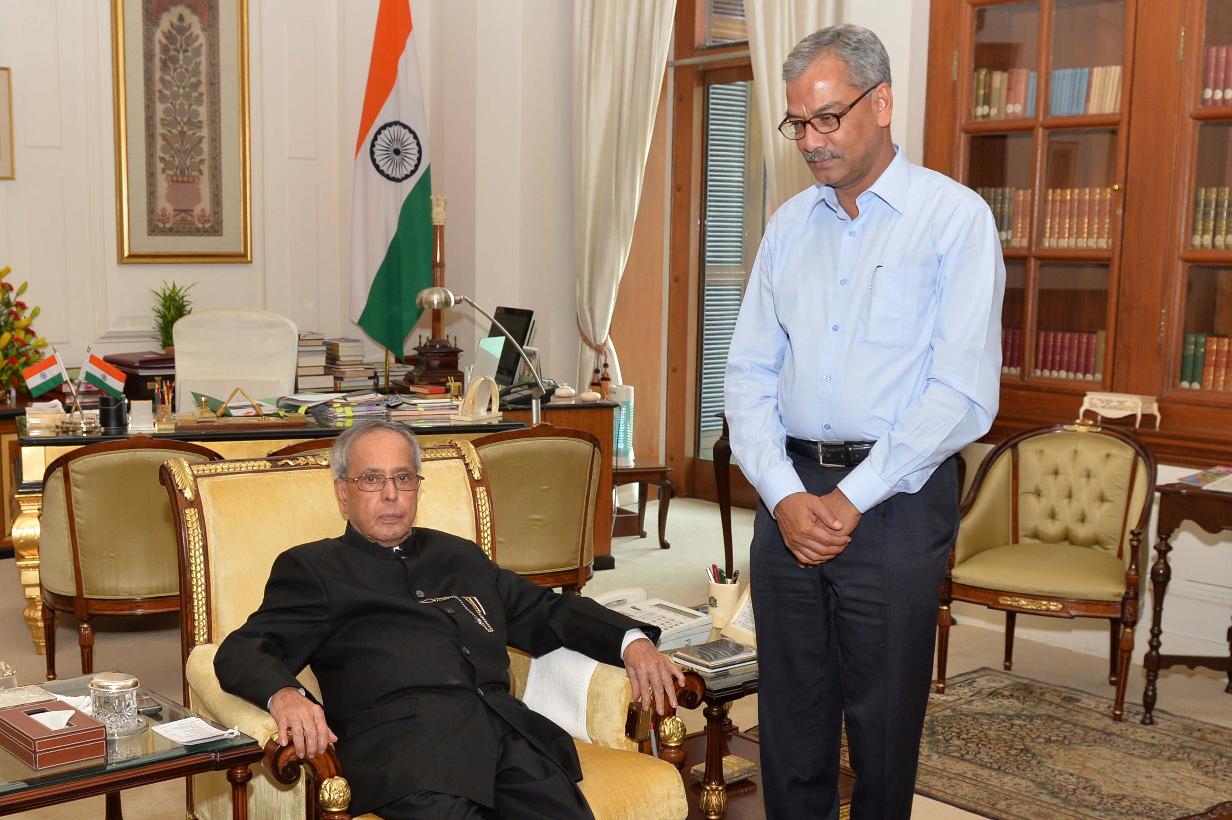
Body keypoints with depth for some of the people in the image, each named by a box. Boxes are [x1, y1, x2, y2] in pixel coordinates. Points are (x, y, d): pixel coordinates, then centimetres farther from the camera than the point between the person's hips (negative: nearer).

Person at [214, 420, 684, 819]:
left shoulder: (460, 557, 31)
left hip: (504, 726, 4)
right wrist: (284, 695, -17)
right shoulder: (312, 567, 18)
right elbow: (242, 653, 7)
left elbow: (545, 612, 33)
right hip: (399, 736, -4)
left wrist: (630, 640, 15)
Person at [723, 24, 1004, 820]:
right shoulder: (790, 225, 10)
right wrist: (786, 496, -6)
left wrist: (850, 500, -13)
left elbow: (964, 393, -12)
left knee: (883, 720, 7)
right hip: (790, 490, 4)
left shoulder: (955, 218, -5)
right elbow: (749, 374, 8)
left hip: (895, 499, -4)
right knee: (789, 717, 11)